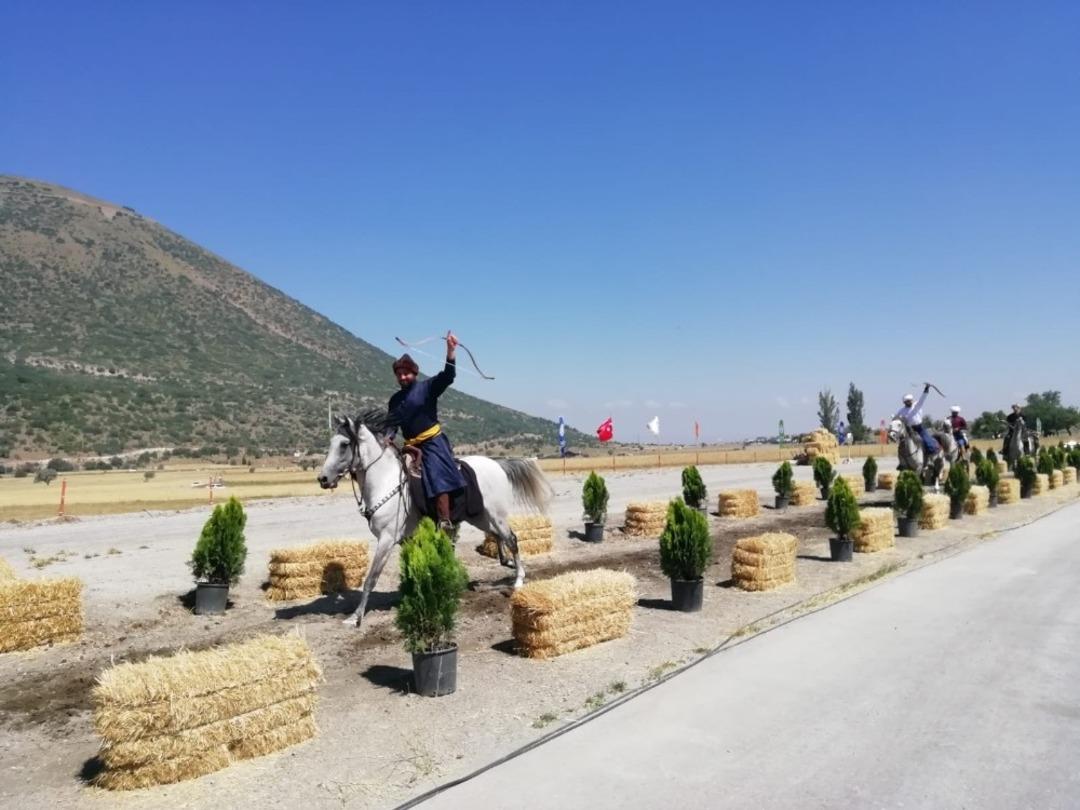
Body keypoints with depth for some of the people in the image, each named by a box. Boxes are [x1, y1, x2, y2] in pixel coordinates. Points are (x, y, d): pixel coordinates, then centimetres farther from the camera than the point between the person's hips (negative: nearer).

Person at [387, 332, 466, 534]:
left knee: (437, 476, -24)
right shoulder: (395, 399, 16)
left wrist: (450, 353, -28)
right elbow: (393, 423, 14)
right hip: (411, 446, 7)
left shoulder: (427, 387, 1)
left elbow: (447, 376, -14)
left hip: (433, 440, -7)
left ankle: (445, 523, -30)